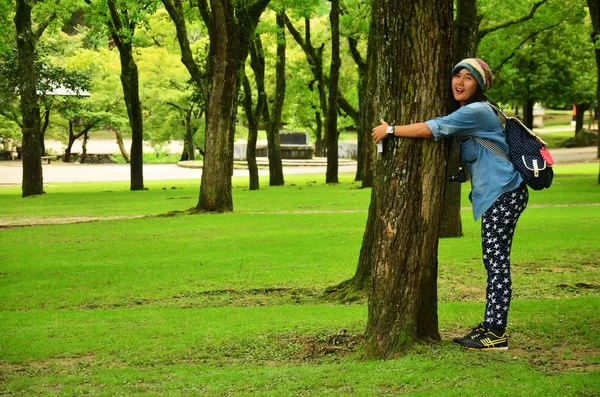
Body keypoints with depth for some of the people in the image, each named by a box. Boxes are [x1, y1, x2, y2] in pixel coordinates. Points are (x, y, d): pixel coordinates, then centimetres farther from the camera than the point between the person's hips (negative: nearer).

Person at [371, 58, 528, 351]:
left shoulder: (476, 111, -16)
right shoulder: (466, 113, 15)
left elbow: (431, 129, -20)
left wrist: (389, 130, -10)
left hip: (505, 194, -10)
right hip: (493, 195, 10)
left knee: (497, 262, -9)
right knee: (493, 262, 12)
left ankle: (496, 334, -7)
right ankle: (490, 326, 17)